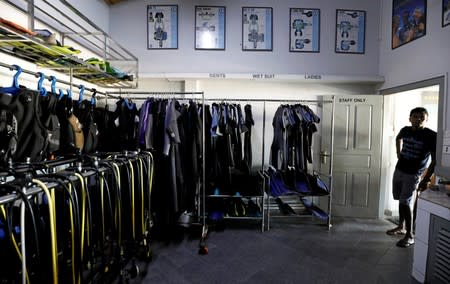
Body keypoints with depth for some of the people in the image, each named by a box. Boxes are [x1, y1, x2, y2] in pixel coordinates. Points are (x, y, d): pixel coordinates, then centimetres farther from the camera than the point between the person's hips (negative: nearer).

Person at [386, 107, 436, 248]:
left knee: (405, 203, -6)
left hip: (413, 174, -5)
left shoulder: (431, 136, -14)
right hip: (399, 170, 6)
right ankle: (401, 227, 30)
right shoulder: (405, 130, 1)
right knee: (401, 200, 15)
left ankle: (410, 235, 6)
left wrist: (426, 180, -17)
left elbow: (435, 161, -14)